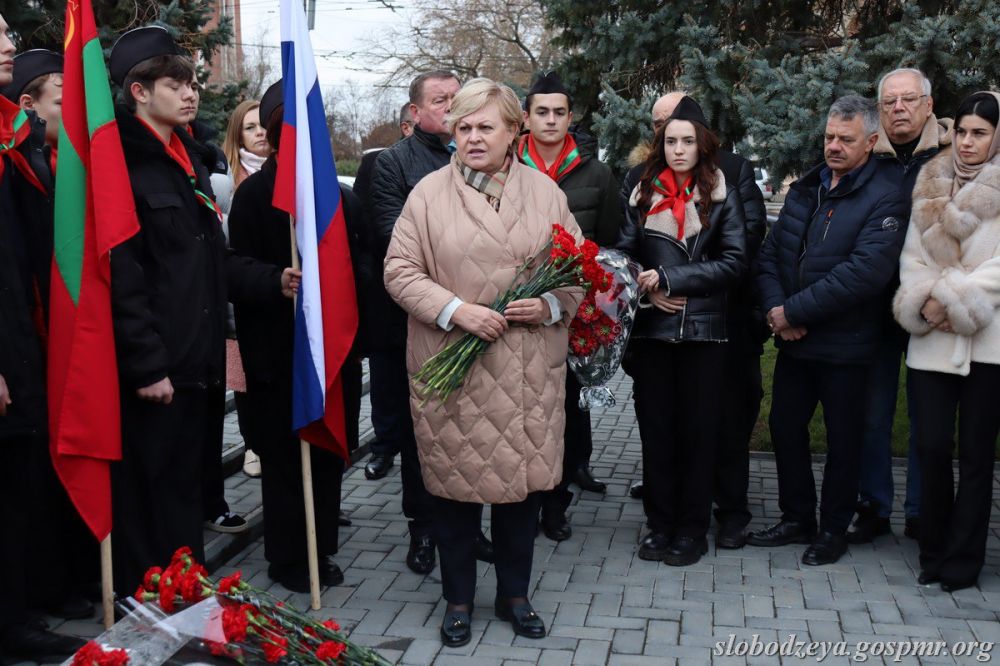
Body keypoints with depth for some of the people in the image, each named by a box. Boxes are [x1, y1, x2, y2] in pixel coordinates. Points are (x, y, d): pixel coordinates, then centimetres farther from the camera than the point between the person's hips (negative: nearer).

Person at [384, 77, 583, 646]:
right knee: (455, 480, 6)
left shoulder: (545, 192, 6)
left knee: (524, 478, 9)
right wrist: (456, 310, -16)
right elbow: (400, 270, -3)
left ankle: (515, 593, 30)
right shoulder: (430, 193, -1)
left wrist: (551, 305, -11)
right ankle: (459, 599, 27)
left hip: (529, 369, 2)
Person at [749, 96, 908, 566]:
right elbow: (769, 255, 9)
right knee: (785, 426, 13)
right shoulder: (805, 189, 11)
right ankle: (796, 518, 30)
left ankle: (833, 529, 24)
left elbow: (863, 273, -23)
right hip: (793, 340, 6)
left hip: (845, 346, -6)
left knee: (843, 439, 7)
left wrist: (793, 311, -21)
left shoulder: (884, 200, -11)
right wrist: (775, 307, -10)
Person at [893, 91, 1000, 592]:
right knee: (931, 448, 1)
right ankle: (933, 552, 17)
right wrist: (925, 304, -8)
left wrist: (952, 300, -14)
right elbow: (912, 257, 8)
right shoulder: (930, 187, 13)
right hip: (931, 340, 3)